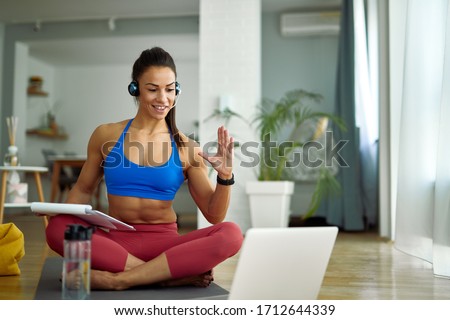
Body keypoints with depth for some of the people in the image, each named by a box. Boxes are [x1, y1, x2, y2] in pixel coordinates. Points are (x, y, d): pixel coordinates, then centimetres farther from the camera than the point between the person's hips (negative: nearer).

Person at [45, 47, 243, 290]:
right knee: (57, 228, -29)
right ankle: (170, 275, -26)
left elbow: (214, 216, 5)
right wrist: (58, 213, -2)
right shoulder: (107, 136, 4)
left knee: (231, 234, -27)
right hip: (115, 240, 0)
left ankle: (118, 279, -27)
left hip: (164, 243, 0)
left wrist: (225, 176, -12)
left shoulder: (186, 148, 3)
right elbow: (83, 189, 17)